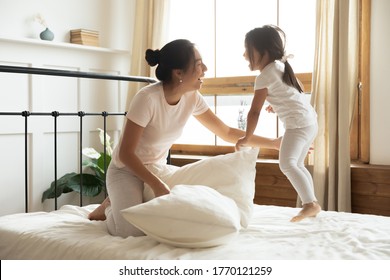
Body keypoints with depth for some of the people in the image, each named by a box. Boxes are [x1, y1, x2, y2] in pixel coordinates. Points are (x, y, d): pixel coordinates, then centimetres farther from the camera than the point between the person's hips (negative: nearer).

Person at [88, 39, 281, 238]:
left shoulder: (192, 98, -10)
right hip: (127, 171, -6)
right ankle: (109, 208, 10)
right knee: (133, 231, -26)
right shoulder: (148, 98, -30)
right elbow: (125, 153, -25)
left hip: (156, 170, 6)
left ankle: (121, 205, 15)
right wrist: (157, 185, -30)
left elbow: (227, 133, 0)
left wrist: (273, 143, 1)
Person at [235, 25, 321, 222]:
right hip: (310, 120, 11)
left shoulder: (264, 77, -14)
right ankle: (311, 204, 21)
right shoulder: (280, 66, 14)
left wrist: (247, 138, -8)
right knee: (297, 165, 18)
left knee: (287, 163, -22)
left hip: (298, 122, -11)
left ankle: (310, 203, -26)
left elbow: (254, 111, -14)